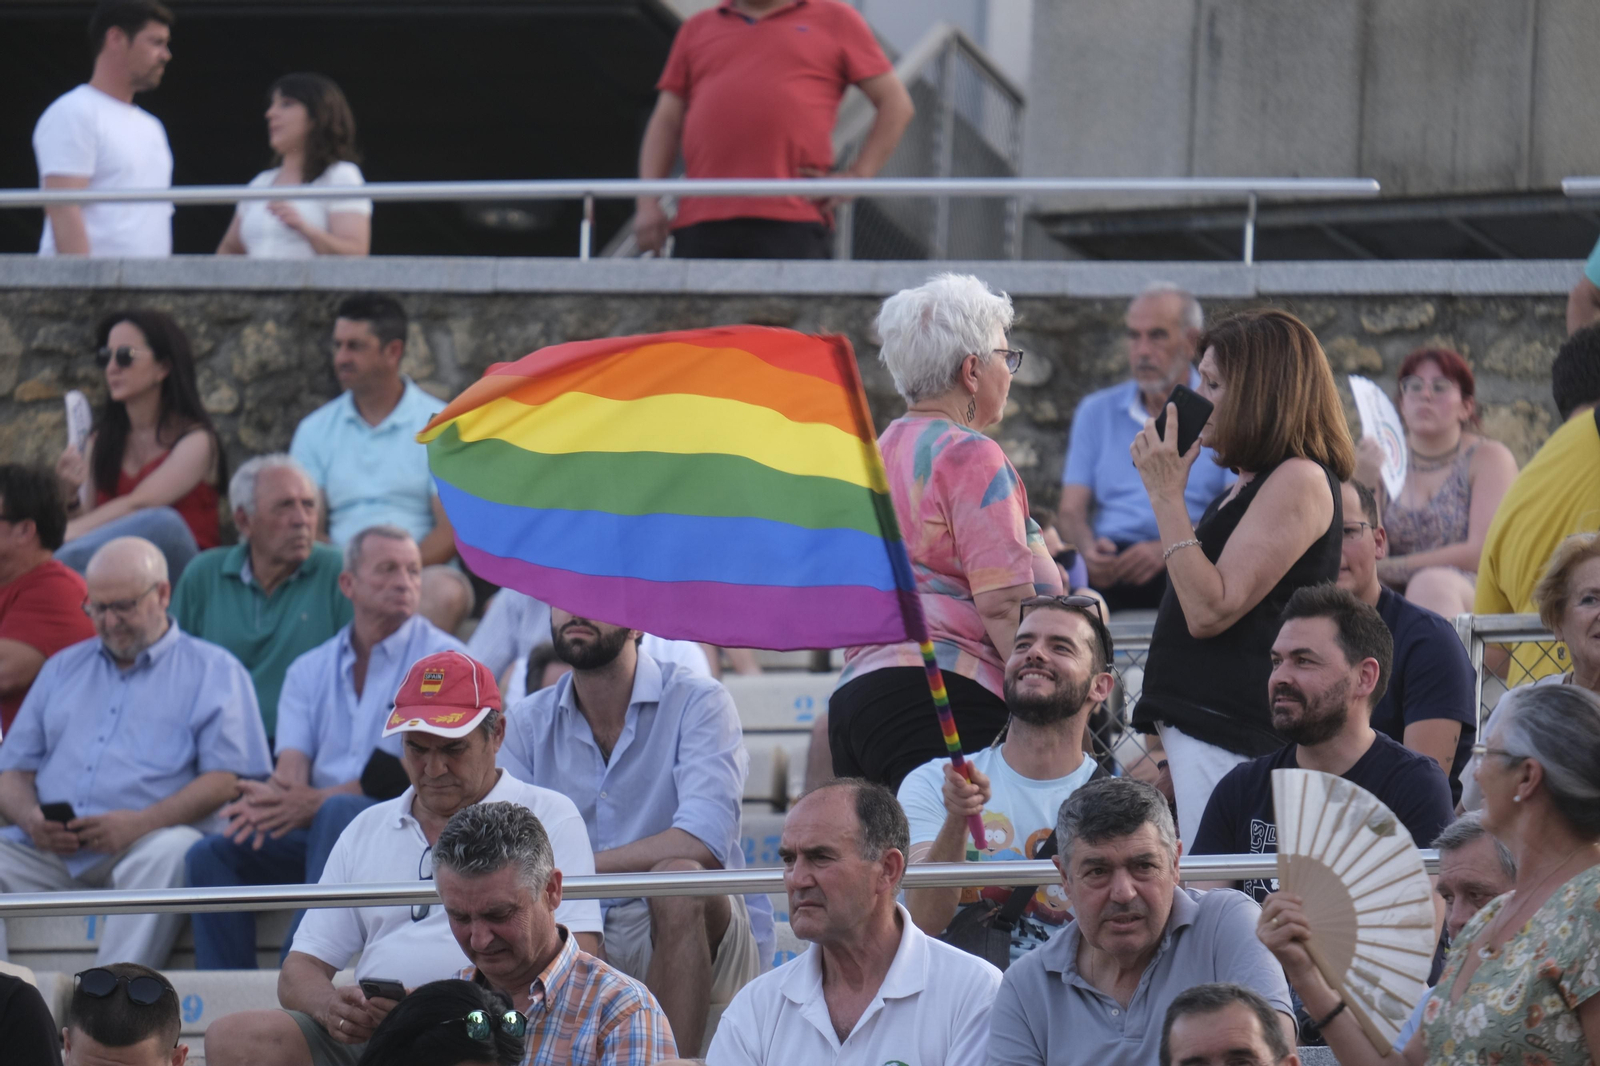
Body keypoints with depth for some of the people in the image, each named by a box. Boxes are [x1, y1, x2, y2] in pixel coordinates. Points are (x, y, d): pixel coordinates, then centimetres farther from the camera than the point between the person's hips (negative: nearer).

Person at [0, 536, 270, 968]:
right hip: (45, 852, 4)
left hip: (141, 846, -4)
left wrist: (141, 823, -15)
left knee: (169, 851, -37)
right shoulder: (63, 669, 28)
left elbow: (227, 780, 0)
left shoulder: (214, 671, 13)